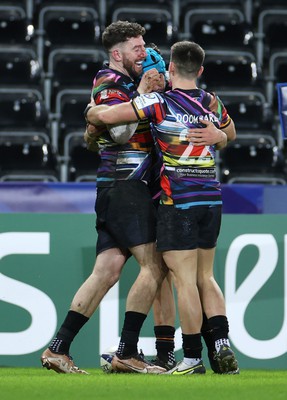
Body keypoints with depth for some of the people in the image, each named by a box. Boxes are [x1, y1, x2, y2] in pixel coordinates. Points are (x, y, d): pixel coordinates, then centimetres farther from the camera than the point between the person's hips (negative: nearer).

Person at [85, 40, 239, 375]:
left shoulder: (159, 103, -10)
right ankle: (223, 345, 0)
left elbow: (101, 115, -13)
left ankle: (192, 358, -3)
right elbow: (230, 135, 29)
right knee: (205, 278, 14)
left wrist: (92, 115, 10)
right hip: (212, 199, 6)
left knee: (185, 281, -3)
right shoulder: (213, 103, 7)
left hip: (178, 202, -6)